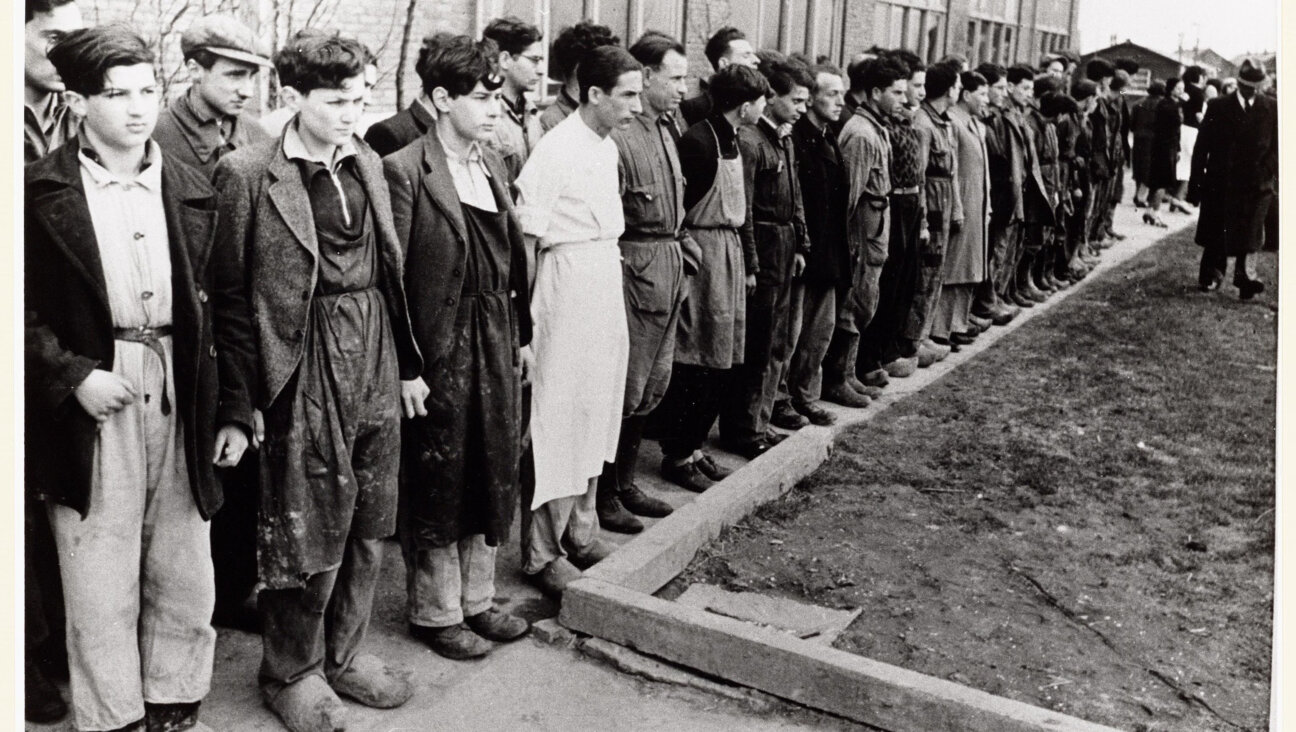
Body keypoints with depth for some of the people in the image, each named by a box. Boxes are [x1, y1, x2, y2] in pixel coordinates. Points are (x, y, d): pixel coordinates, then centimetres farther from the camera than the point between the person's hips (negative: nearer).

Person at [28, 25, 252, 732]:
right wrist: (73, 376, -14)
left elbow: (221, 308, 9)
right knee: (101, 593, 4)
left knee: (185, 582, 11)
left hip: (183, 406, 3)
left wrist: (233, 409, 7)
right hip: (93, 407, -3)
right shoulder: (39, 191, -1)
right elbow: (23, 308, -2)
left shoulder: (192, 190, 8)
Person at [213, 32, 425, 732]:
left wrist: (408, 362, 12)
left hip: (376, 359, 6)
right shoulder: (247, 173, -10)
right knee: (309, 531, 3)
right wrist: (248, 393, -11)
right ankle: (290, 673, 25)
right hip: (307, 366, -6)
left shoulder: (368, 163, 9)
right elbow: (230, 291, -8)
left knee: (369, 524, 14)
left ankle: (342, 653, 33)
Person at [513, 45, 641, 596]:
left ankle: (580, 530, 33)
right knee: (556, 421, 0)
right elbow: (524, 239, -16)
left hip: (608, 282, 9)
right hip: (569, 285, -9)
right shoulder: (556, 152, -16)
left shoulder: (607, 148, 11)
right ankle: (541, 554, 13)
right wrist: (522, 319, -15)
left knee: (595, 415, 17)